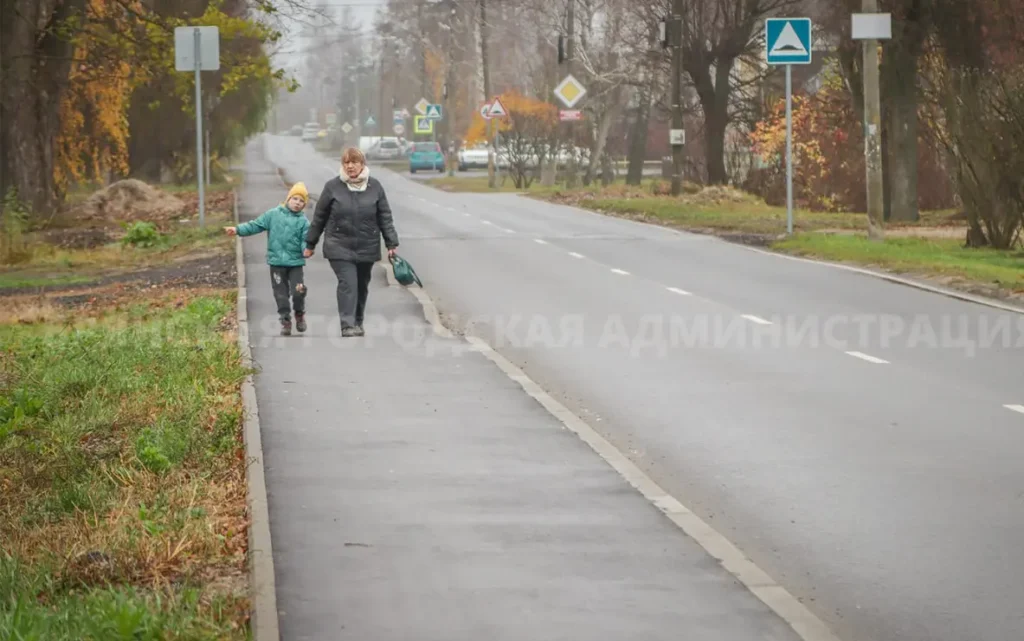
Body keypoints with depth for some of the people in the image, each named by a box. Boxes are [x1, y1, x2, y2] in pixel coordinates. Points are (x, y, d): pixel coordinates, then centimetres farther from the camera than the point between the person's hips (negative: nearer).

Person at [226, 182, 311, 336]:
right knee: (281, 294, 4)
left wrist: (306, 249, -26)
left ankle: (300, 314, 21)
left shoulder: (303, 221, 0)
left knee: (298, 291, -6)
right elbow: (256, 225, 2)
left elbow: (305, 240, -4)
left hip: (296, 262, -1)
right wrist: (238, 230, -5)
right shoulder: (273, 215, 1)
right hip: (276, 262, 1)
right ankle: (285, 321, 16)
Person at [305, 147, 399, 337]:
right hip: (340, 247, -2)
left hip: (367, 248, 2)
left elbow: (385, 217, 4)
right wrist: (310, 244, 7)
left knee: (362, 286, 12)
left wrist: (391, 243, -2)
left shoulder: (374, 186, 1)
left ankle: (357, 322, 28)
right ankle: (347, 325, -16)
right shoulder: (333, 186, -3)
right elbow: (319, 216, 4)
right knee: (347, 283, -14)